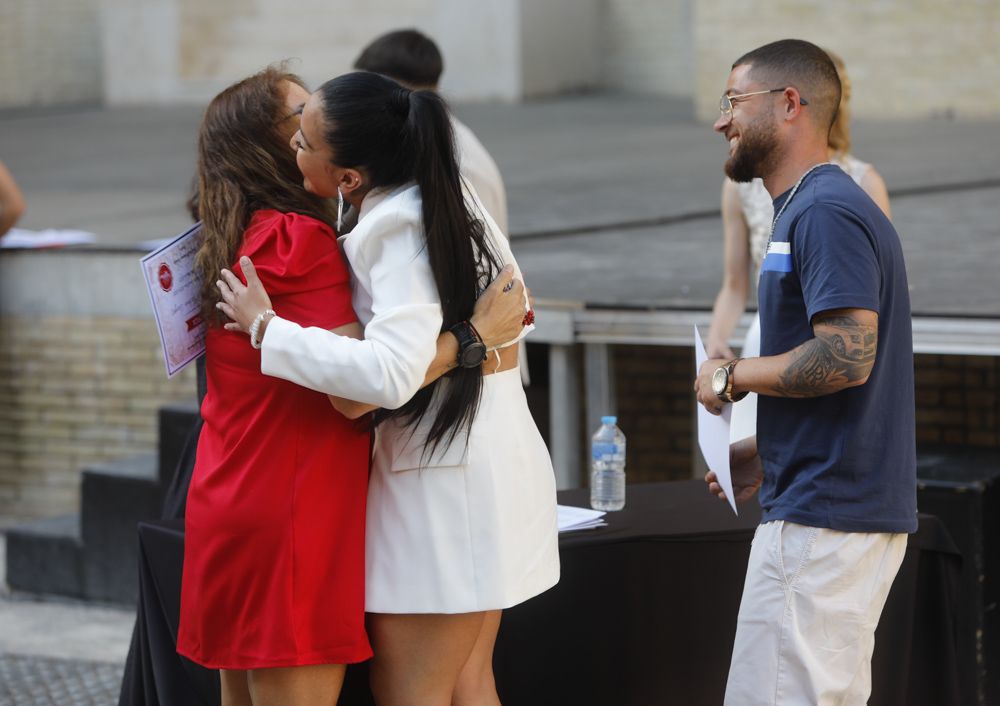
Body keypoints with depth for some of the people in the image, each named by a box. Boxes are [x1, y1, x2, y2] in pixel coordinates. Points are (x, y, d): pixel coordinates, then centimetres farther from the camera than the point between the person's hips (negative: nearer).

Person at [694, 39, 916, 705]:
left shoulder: (824, 212, -15)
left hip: (822, 518, -11)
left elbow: (846, 357, -25)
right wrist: (765, 452, 17)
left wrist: (731, 376, -11)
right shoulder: (814, 206, 18)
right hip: (859, 508, 11)